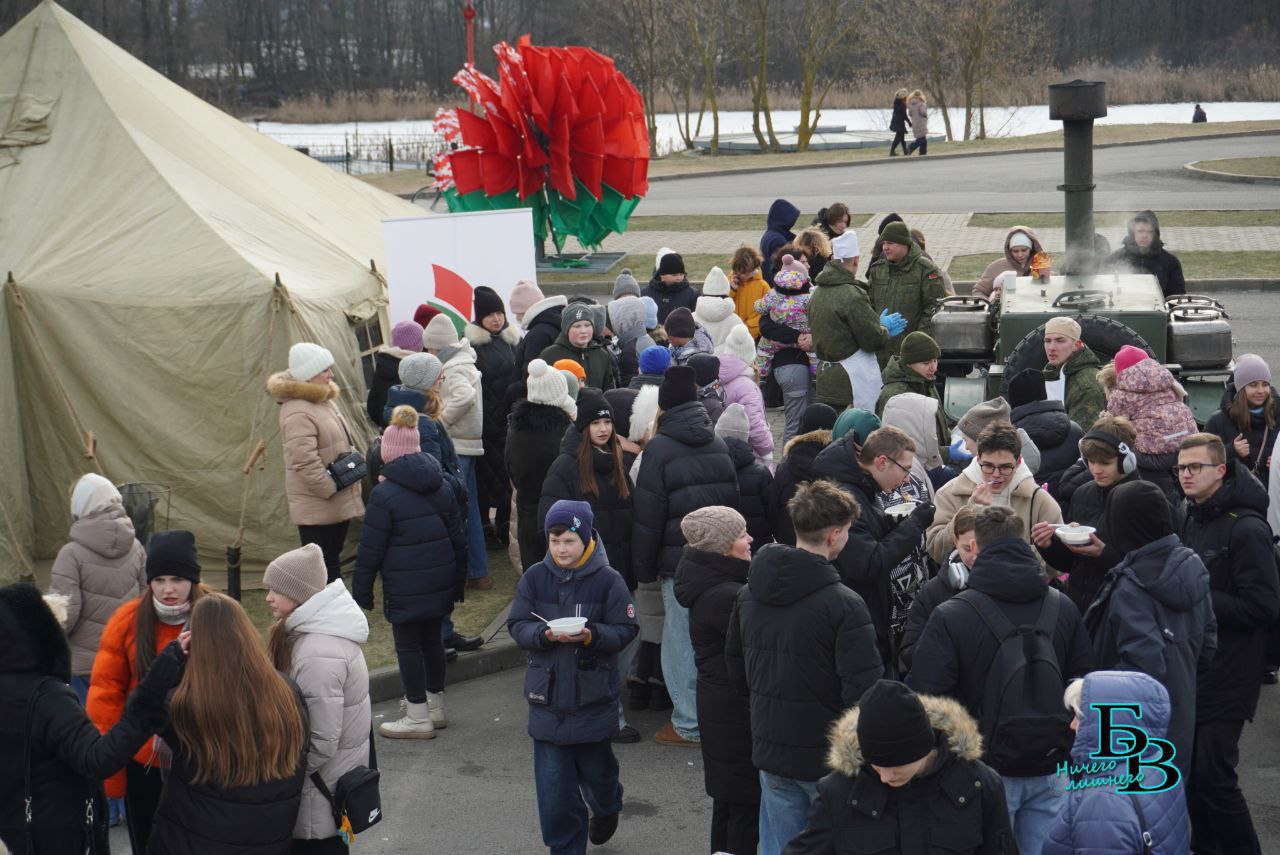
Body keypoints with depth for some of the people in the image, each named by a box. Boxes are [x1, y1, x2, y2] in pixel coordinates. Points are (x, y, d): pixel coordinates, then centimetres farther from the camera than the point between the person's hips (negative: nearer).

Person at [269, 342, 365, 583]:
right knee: (320, 565, -4)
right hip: (318, 506, -10)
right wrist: (331, 489, -19)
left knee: (333, 561, 19)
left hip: (338, 503, 10)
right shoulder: (298, 413, -22)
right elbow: (305, 462, -26)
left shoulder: (325, 400, 12)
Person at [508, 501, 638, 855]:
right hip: (548, 696, 1)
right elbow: (517, 625, -2)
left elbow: (625, 630, -8)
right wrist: (544, 635, -22)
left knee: (596, 769, 17)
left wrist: (592, 635, -26)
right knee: (553, 783, 1)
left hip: (594, 696, -1)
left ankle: (606, 808, 51)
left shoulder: (608, 580, -9)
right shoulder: (535, 577, -2)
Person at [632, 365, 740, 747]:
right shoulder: (719, 444, 10)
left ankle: (688, 725, 7)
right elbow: (735, 498, 16)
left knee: (682, 641, 2)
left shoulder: (659, 448, -8)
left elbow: (647, 515, -7)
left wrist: (644, 569, 1)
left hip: (681, 561, -6)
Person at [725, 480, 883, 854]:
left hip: (770, 752, 6)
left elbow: (736, 672, 11)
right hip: (829, 757, -6)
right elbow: (863, 691, -22)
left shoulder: (749, 595, 1)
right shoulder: (844, 605, -20)